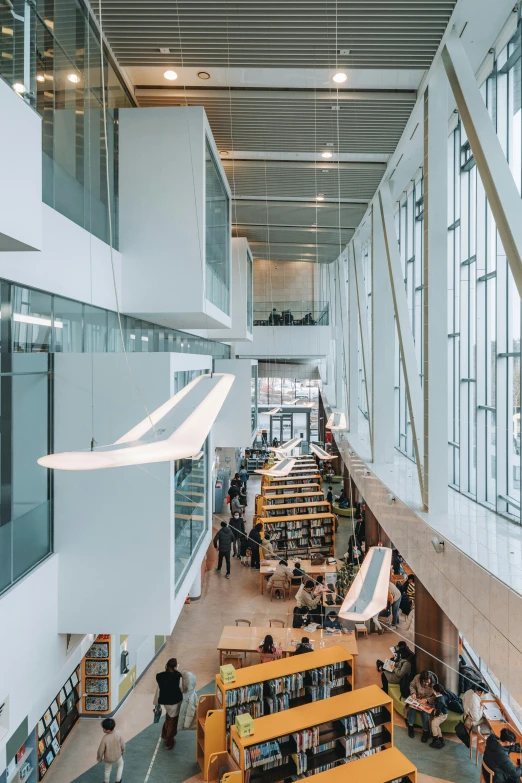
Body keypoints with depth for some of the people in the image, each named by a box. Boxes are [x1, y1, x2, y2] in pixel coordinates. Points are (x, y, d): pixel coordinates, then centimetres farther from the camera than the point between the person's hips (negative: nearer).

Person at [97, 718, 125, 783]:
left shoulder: (105, 739, -36)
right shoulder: (118, 734, -26)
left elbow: (101, 750, -21)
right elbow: (122, 744, -10)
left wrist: (99, 758, 1)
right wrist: (122, 751, 12)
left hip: (108, 758, -2)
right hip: (117, 756, 2)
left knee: (107, 770, 29)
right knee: (120, 765, 34)